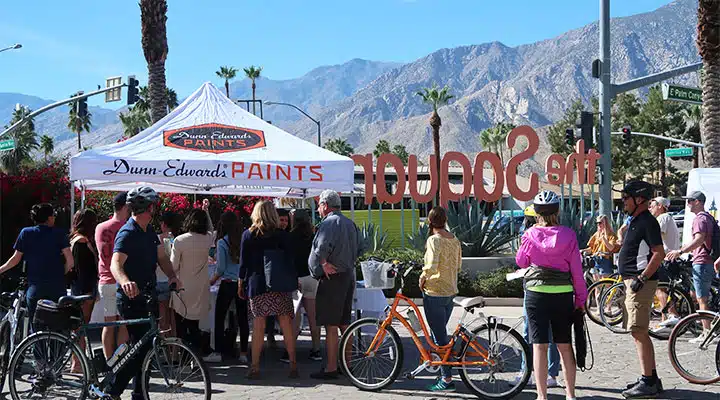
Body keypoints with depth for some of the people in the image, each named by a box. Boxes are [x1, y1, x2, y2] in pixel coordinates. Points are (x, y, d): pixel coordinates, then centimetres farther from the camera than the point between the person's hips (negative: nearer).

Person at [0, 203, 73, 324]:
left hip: (35, 289, 1)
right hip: (57, 290, -1)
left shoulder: (26, 233, 2)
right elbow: (70, 262, -8)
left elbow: (16, 259, 4)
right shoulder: (59, 234, -1)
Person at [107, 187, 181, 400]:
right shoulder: (127, 233, -17)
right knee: (141, 348, -10)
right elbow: (115, 264, -31)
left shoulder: (149, 231, 11)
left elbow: (161, 257, 10)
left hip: (148, 296, 9)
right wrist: (125, 281, -53)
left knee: (147, 347, 12)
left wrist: (172, 276, -11)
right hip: (132, 299, -9)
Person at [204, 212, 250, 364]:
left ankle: (217, 353, 5)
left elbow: (221, 268, -8)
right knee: (242, 318, 7)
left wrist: (211, 281, 8)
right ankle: (243, 353, 10)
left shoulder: (222, 242, -8)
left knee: (219, 317, 5)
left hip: (228, 283, -4)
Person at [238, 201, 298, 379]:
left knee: (258, 325, 2)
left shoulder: (248, 235, 2)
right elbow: (289, 259, 2)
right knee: (286, 324, 4)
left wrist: (240, 284, 12)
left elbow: (243, 262, 4)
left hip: (257, 284, 0)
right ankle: (293, 364, 7)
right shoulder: (282, 235, 0)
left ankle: (255, 367, 2)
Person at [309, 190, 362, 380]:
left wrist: (324, 263, -15)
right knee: (344, 323, 15)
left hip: (332, 278, -9)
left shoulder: (329, 222, -14)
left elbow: (322, 247, -29)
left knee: (330, 325, -5)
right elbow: (358, 250, 23)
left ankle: (331, 368, -3)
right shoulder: (350, 223, 16)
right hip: (349, 276, 9)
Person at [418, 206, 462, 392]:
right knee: (441, 333, 19)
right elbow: (458, 266, 15)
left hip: (434, 293, -8)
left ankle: (447, 380, 1)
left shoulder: (434, 240, -16)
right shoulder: (454, 239, 7)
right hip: (450, 291, 8)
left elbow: (431, 266, -28)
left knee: (439, 337, -2)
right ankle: (443, 373, 26)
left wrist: (423, 277, -11)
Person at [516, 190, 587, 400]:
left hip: (536, 294, -1)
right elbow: (576, 269, -1)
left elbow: (521, 261, 8)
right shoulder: (568, 235, -5)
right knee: (565, 345, 13)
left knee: (539, 345, 2)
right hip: (563, 295, 2)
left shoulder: (531, 234, -7)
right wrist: (580, 298, 7)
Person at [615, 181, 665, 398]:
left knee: (638, 332, -10)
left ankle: (648, 382, -8)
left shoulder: (647, 222, -14)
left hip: (641, 283, -11)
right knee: (641, 333, 14)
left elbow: (659, 254, -21)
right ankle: (651, 378, 22)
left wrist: (641, 278, -24)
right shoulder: (635, 221, 17)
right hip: (632, 282, 11)